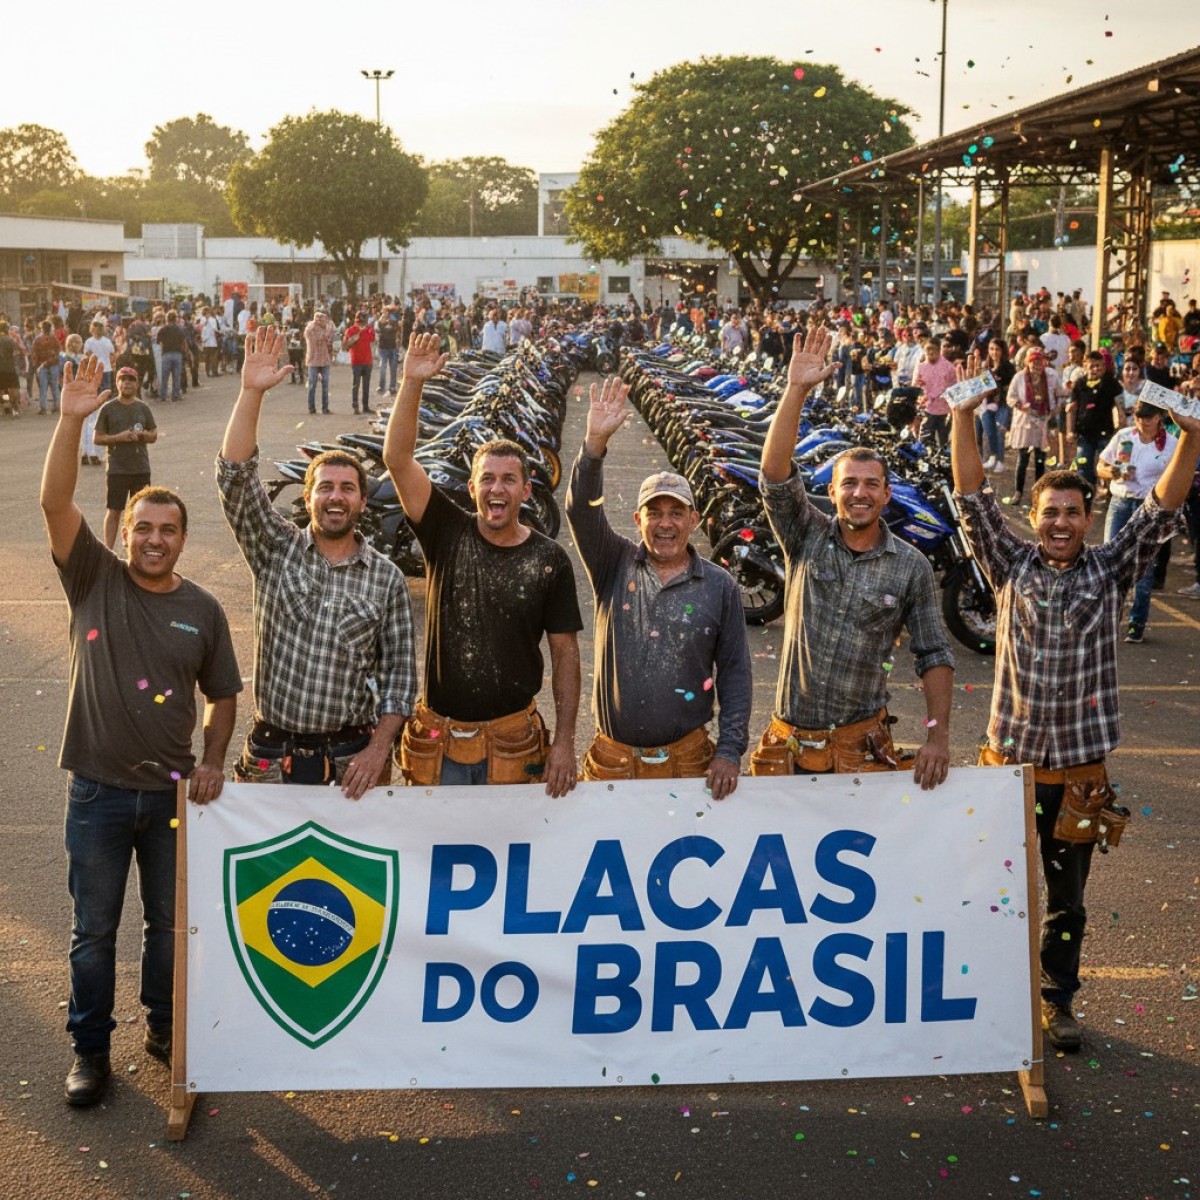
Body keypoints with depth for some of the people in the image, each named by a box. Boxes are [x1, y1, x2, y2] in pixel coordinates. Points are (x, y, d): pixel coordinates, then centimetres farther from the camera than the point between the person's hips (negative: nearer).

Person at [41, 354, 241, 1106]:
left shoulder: (203, 610, 0)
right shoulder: (95, 580, -5)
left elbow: (223, 696, 9)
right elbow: (56, 503, -20)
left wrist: (214, 762, -6)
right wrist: (72, 422, -32)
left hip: (172, 791, 1)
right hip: (98, 791, -1)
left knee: (171, 923, 15)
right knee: (94, 930, 10)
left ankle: (166, 1028, 35)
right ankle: (91, 1052, 24)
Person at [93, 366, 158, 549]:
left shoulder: (143, 408, 8)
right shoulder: (108, 408, 0)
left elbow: (154, 436, 11)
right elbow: (98, 439, -1)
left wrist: (141, 435, -10)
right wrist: (119, 437, -16)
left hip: (141, 468, 3)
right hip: (117, 469, -3)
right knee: (113, 511, -1)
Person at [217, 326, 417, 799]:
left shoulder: (386, 577, 2)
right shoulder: (277, 550, 2)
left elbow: (399, 668, 2)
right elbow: (235, 477, -10)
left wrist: (379, 749, -9)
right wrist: (251, 392, -19)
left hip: (352, 758, 0)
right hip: (271, 755, 0)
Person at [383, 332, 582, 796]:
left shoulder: (549, 559, -4)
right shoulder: (448, 534, -2)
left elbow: (565, 651, -2)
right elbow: (397, 459, -11)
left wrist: (564, 741, -7)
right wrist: (412, 383, -22)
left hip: (514, 742, -1)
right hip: (438, 738, 1)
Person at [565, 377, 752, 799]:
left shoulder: (719, 586, 1)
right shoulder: (615, 566, 2)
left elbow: (735, 670, 2)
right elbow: (582, 510, -13)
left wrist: (730, 752, -5)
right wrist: (595, 443, -27)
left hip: (688, 759, 0)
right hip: (612, 760, 1)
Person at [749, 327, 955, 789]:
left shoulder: (911, 567, 0)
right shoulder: (808, 538, 0)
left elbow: (934, 656, 2)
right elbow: (775, 477, -14)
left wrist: (938, 734, -9)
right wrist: (797, 390, -23)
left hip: (862, 746, 0)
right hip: (788, 745, 1)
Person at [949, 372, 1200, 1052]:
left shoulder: (1111, 571, 1)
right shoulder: (1012, 566, -1)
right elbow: (975, 500, -9)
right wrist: (964, 418, -20)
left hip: (1079, 772, 1)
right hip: (1009, 761, 0)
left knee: (1067, 899, 14)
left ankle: (1058, 999, 30)